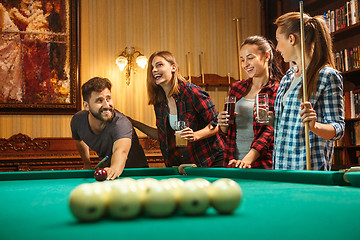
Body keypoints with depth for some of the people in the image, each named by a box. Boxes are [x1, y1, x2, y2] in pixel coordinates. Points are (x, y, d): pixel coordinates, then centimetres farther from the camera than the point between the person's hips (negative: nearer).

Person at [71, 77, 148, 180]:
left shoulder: (121, 123, -33)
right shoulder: (77, 120, -14)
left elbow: (121, 151, -54)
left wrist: (115, 168, -74)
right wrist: (87, 163, 17)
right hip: (105, 166, 4)